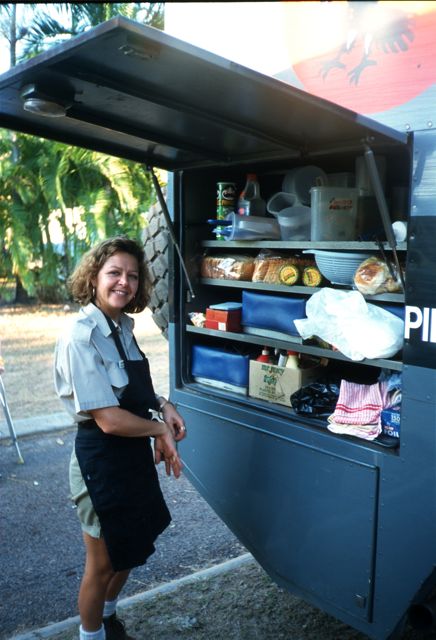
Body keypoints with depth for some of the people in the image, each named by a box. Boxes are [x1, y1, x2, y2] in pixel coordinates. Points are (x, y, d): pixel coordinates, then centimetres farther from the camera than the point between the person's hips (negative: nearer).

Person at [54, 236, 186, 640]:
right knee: (102, 563, 15)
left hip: (134, 454, 8)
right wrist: (162, 429, -12)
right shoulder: (81, 337, -24)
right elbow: (108, 419, -27)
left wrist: (162, 405, -3)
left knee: (130, 550, 27)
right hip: (101, 459, -8)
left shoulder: (122, 326, 1)